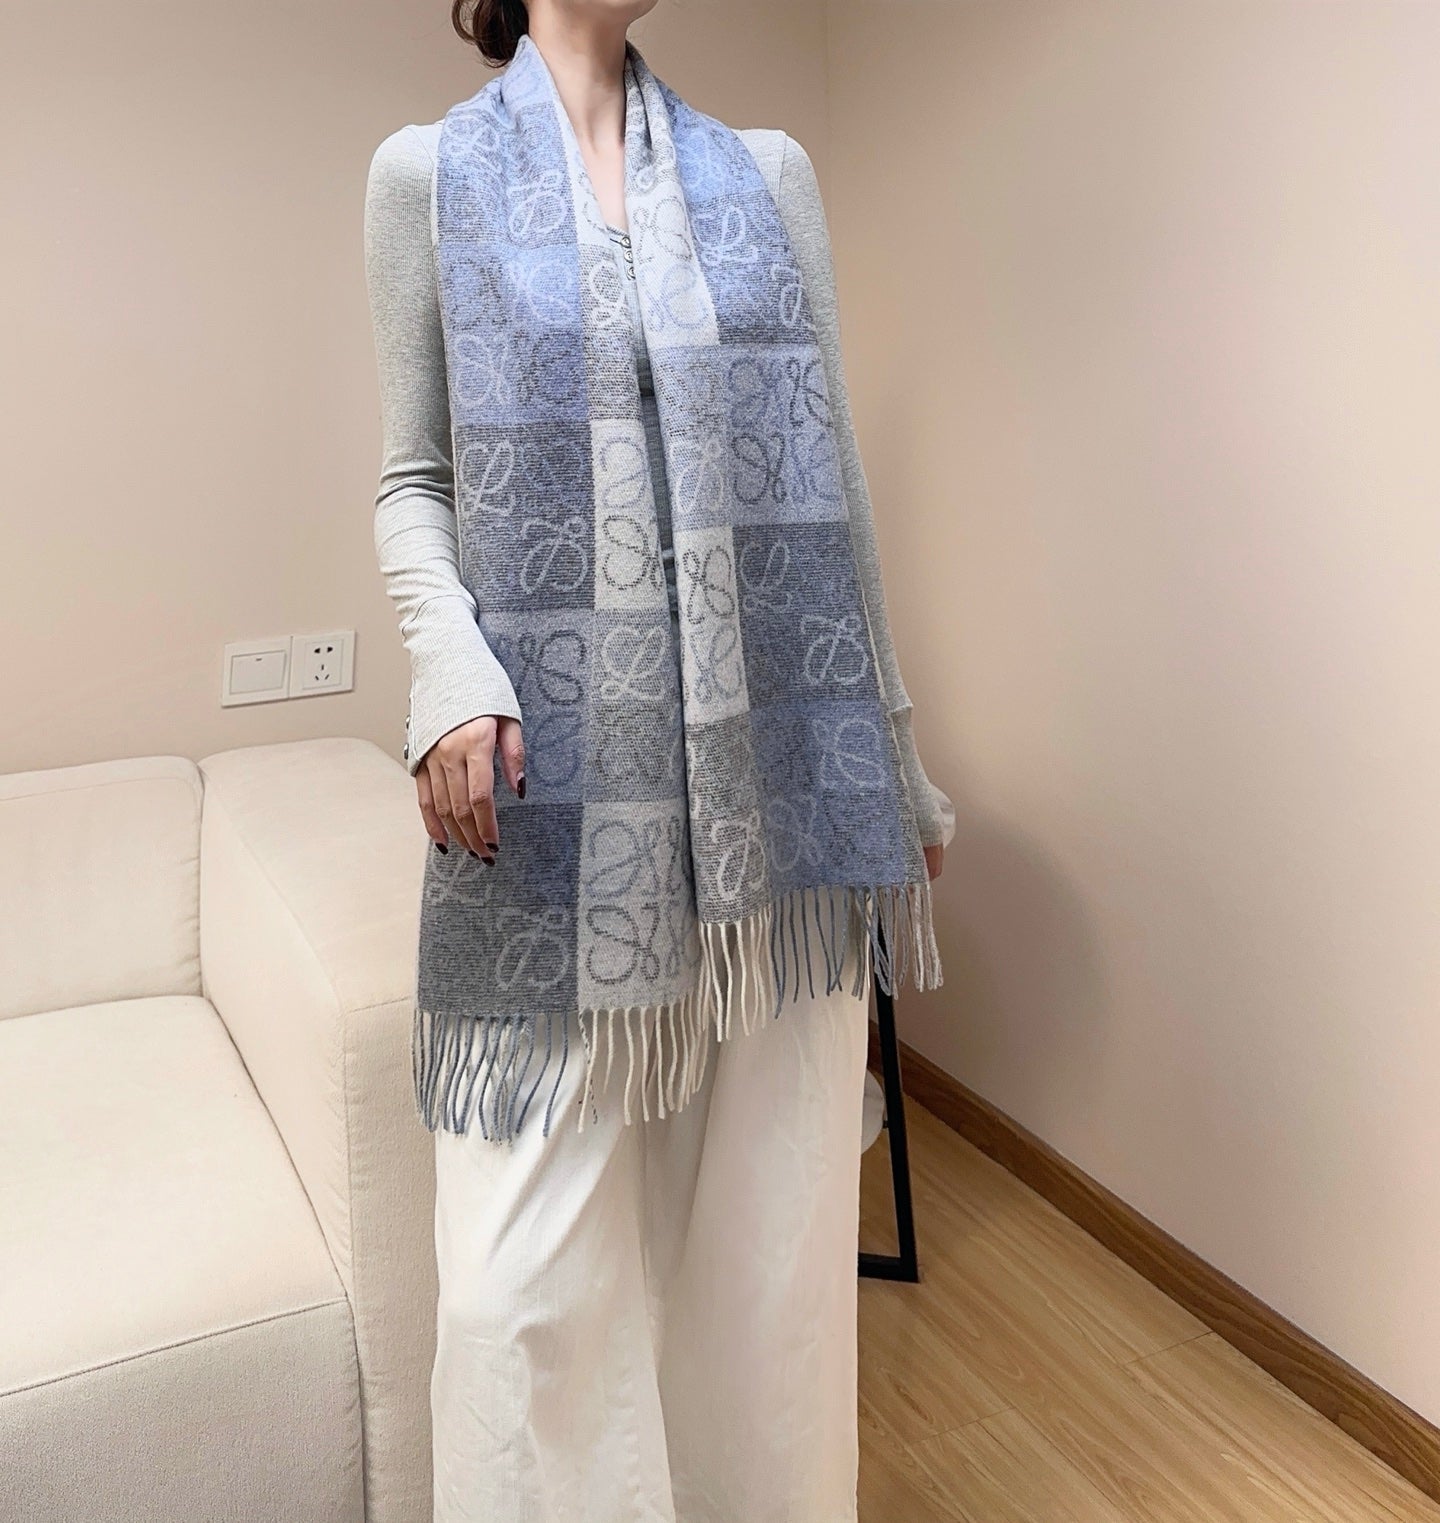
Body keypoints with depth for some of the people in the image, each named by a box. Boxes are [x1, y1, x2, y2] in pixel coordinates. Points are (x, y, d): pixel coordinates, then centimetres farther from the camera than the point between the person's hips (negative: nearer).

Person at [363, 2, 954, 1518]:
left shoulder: (768, 171, 16)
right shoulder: (428, 173, 11)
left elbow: (833, 475, 13)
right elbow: (413, 482, 7)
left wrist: (893, 753, 13)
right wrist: (450, 673, -13)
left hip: (775, 751, 3)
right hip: (550, 768, -2)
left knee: (773, 1234, 10)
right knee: (529, 1270, 0)